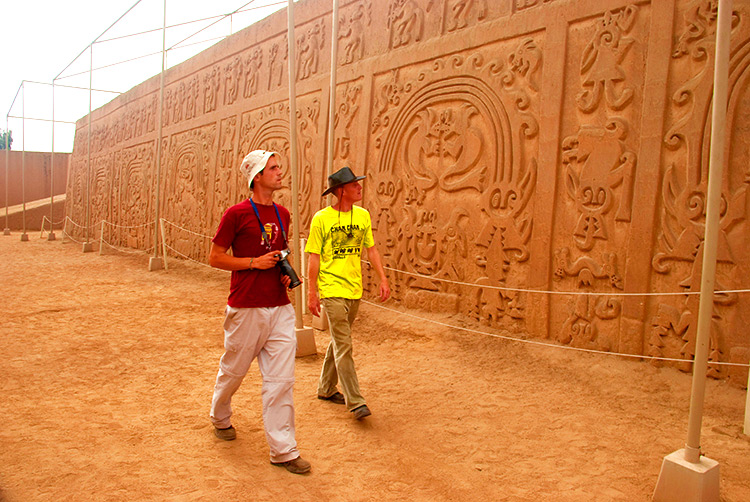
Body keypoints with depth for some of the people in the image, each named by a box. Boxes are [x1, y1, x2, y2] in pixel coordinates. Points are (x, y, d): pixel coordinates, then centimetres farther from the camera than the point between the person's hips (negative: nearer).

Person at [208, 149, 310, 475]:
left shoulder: (282, 214, 11)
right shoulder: (237, 214, -7)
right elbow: (215, 258, -5)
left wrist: (285, 271, 5)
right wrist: (255, 262, -14)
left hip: (280, 308, 5)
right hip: (246, 310, -4)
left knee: (281, 380, 2)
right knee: (233, 371, 13)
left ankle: (283, 450, 11)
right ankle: (220, 417, 44)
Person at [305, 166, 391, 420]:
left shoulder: (363, 215, 8)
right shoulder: (322, 218, -8)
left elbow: (371, 249, 13)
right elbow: (314, 257, -6)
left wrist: (383, 278, 5)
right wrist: (312, 292, -9)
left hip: (354, 289, 6)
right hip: (332, 290, -6)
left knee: (339, 341, 16)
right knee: (344, 346, -7)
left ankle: (326, 388, 33)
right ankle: (355, 402, -2)